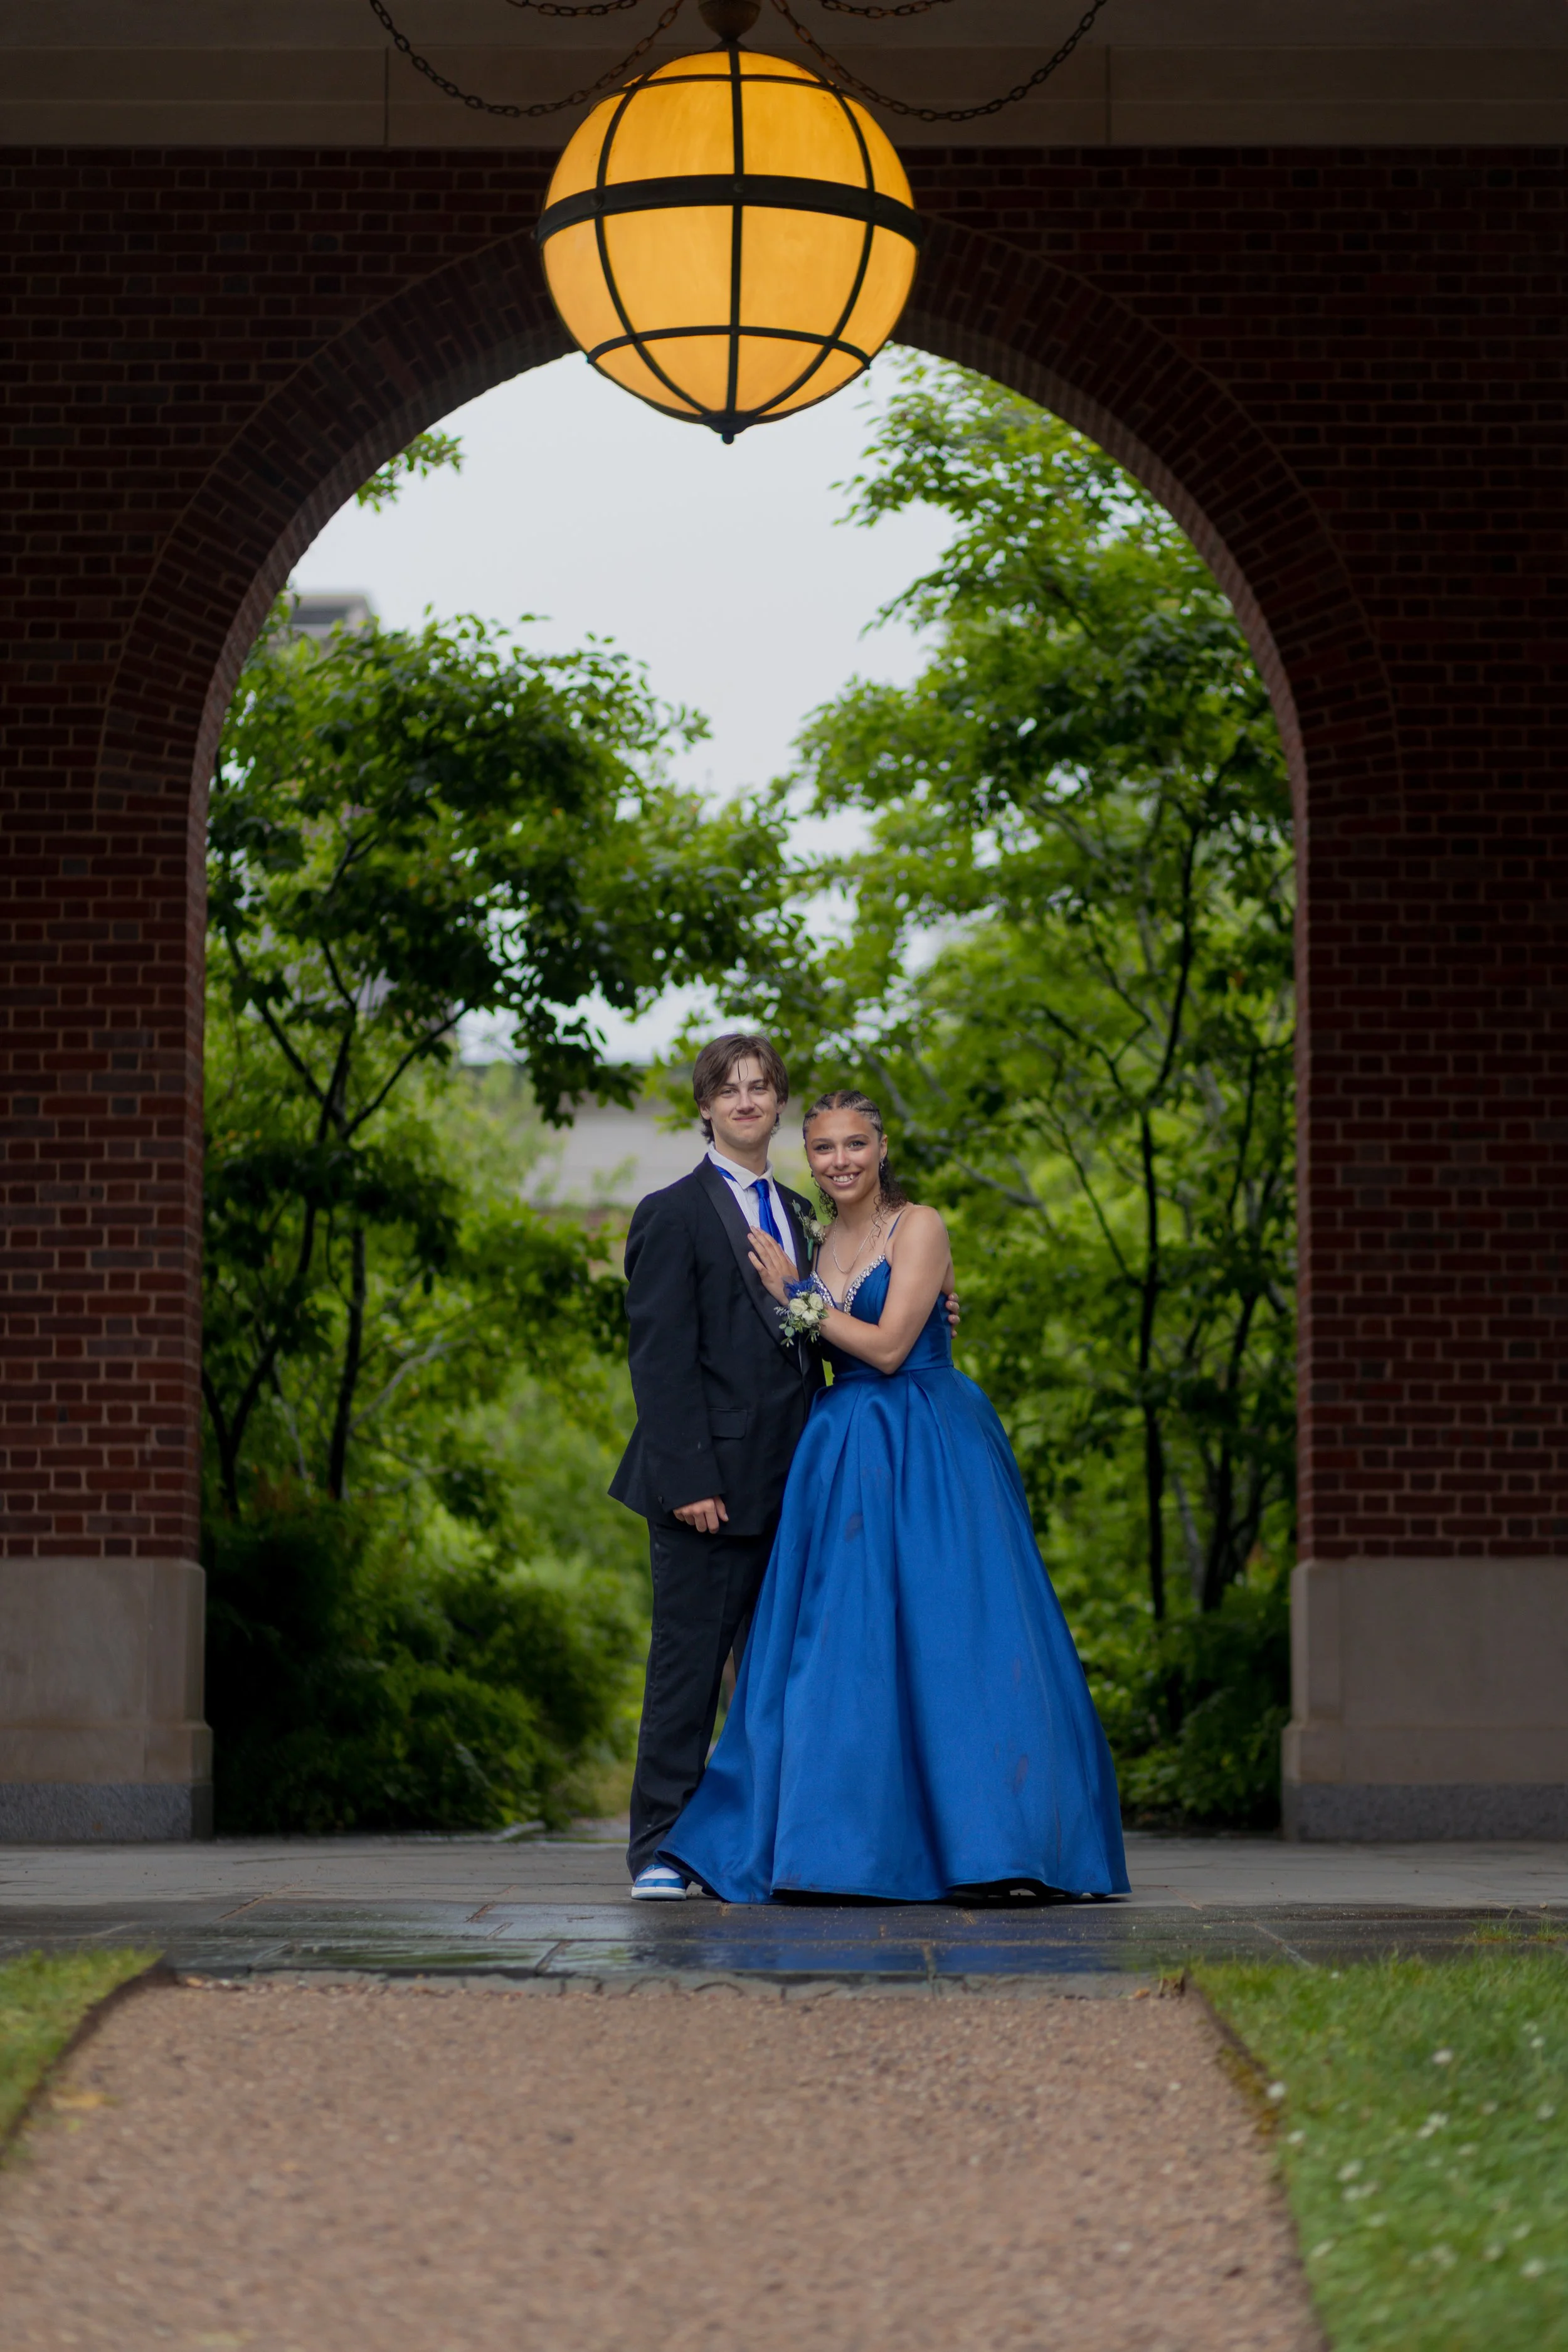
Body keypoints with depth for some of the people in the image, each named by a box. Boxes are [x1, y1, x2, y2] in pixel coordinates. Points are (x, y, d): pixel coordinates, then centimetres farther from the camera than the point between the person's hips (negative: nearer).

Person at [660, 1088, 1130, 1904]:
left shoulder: (919, 1228, -6)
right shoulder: (820, 1244, 14)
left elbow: (887, 1346, -13)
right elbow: (829, 1355, 15)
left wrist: (796, 1298, -7)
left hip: (927, 1459, -6)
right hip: (843, 1459, 6)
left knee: (943, 1633, -9)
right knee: (839, 1643, 3)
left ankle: (988, 1845, -8)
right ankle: (843, 1841, 7)